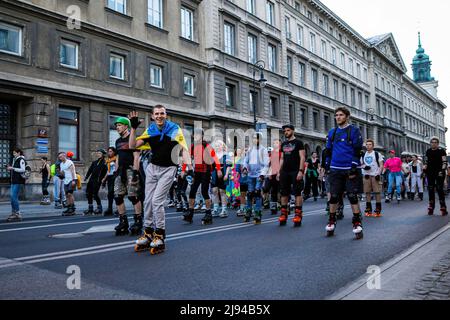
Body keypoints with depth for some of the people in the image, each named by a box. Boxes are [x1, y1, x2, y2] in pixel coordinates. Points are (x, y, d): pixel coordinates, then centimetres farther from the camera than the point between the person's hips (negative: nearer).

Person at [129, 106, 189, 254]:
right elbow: (133, 145, 0)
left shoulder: (175, 129, -7)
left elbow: (184, 147, -16)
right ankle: (148, 234, 17)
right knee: (148, 201, 5)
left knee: (157, 201, -12)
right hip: (152, 168, 5)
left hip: (168, 169, -4)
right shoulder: (150, 131, 3)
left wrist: (188, 163, -34)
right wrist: (133, 128, -9)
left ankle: (160, 236, 0)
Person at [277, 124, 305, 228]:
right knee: (284, 193, 6)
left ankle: (298, 215, -4)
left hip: (295, 172, -6)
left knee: (297, 193, -5)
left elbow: (302, 157, -7)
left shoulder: (298, 143, 0)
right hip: (284, 172, 6)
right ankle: (283, 215, 11)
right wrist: (279, 171, 12)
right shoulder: (283, 144, 17)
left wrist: (301, 171, -16)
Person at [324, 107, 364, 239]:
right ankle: (331, 222, 17)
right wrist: (327, 166, 12)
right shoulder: (332, 132, 12)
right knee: (333, 196, 5)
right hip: (335, 170, 4)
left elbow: (357, 150, -7)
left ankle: (357, 223, 6)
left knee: (353, 196, -3)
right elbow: (328, 151, 18)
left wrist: (354, 168, -14)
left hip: (350, 170, -4)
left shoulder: (354, 130, -2)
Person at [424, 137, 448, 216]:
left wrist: (443, 170, -19)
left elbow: (444, 162, -6)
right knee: (430, 189, 4)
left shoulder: (441, 151, -1)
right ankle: (431, 208, 10)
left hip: (439, 173, -4)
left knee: (440, 189, -9)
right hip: (430, 173, 4)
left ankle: (443, 208, -4)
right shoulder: (428, 151, 11)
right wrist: (424, 169, 7)